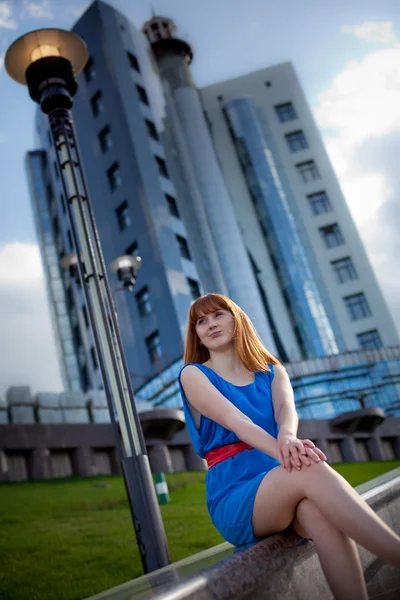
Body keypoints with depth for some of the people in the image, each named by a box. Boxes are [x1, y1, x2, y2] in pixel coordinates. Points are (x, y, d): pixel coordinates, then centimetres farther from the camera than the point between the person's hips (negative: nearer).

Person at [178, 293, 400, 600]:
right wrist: (282, 452, -35)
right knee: (311, 469, -34)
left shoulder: (273, 371, 14)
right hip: (234, 498, -3)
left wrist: (288, 439, -37)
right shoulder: (194, 375, 5)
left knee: (316, 506, -37)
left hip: (284, 486, 3)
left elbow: (287, 409, -10)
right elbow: (235, 421, -15)